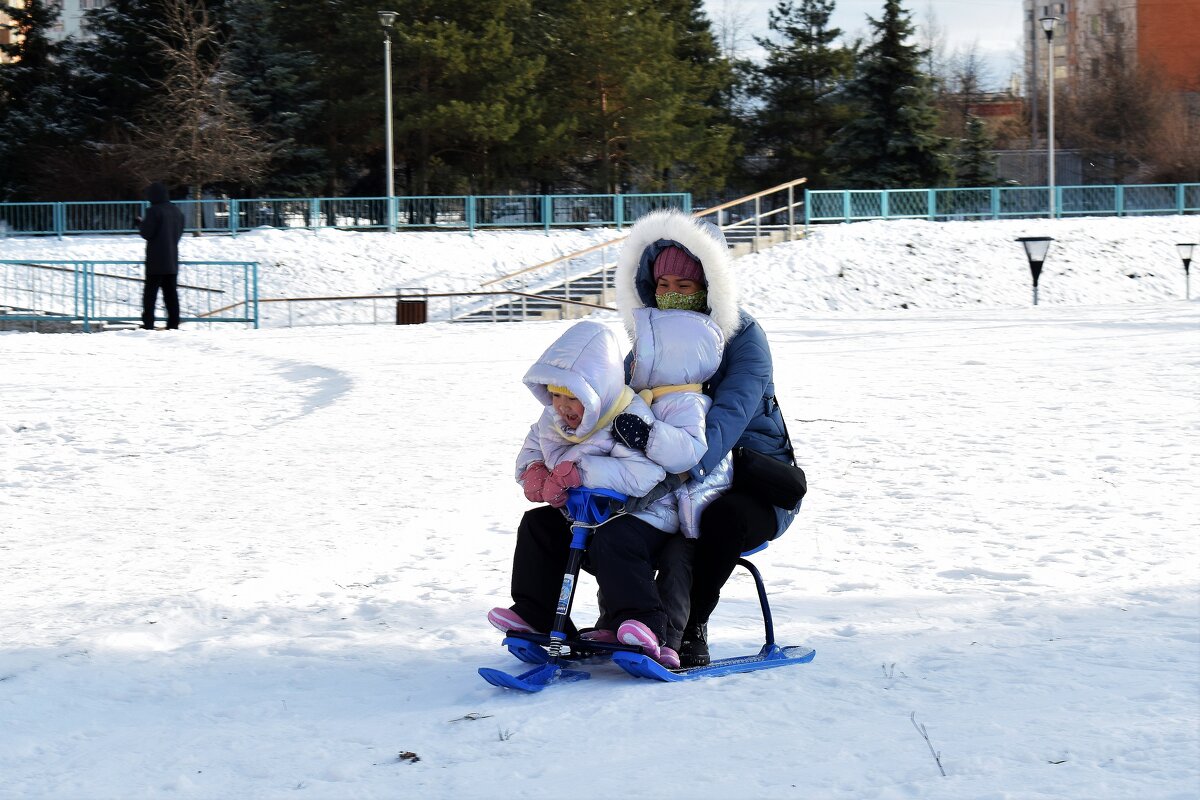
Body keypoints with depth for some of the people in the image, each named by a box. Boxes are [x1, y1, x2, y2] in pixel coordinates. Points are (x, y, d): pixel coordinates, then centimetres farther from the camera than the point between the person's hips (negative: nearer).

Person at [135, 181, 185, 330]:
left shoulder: (154, 211, -13)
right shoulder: (177, 211, 10)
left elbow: (146, 233, -14)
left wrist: (140, 223, 5)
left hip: (156, 261, -6)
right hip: (172, 261, 6)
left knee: (150, 292, -2)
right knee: (171, 293, 9)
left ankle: (148, 323, -7)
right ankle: (173, 323, 7)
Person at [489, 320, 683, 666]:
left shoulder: (630, 418, -24)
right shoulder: (553, 418, 2)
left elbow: (642, 475, -39)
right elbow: (531, 450, 17)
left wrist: (576, 472, -37)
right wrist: (533, 473, -9)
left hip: (643, 517, -9)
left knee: (611, 543, -35)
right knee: (536, 525, 3)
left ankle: (645, 623, -34)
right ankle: (534, 613, 11)